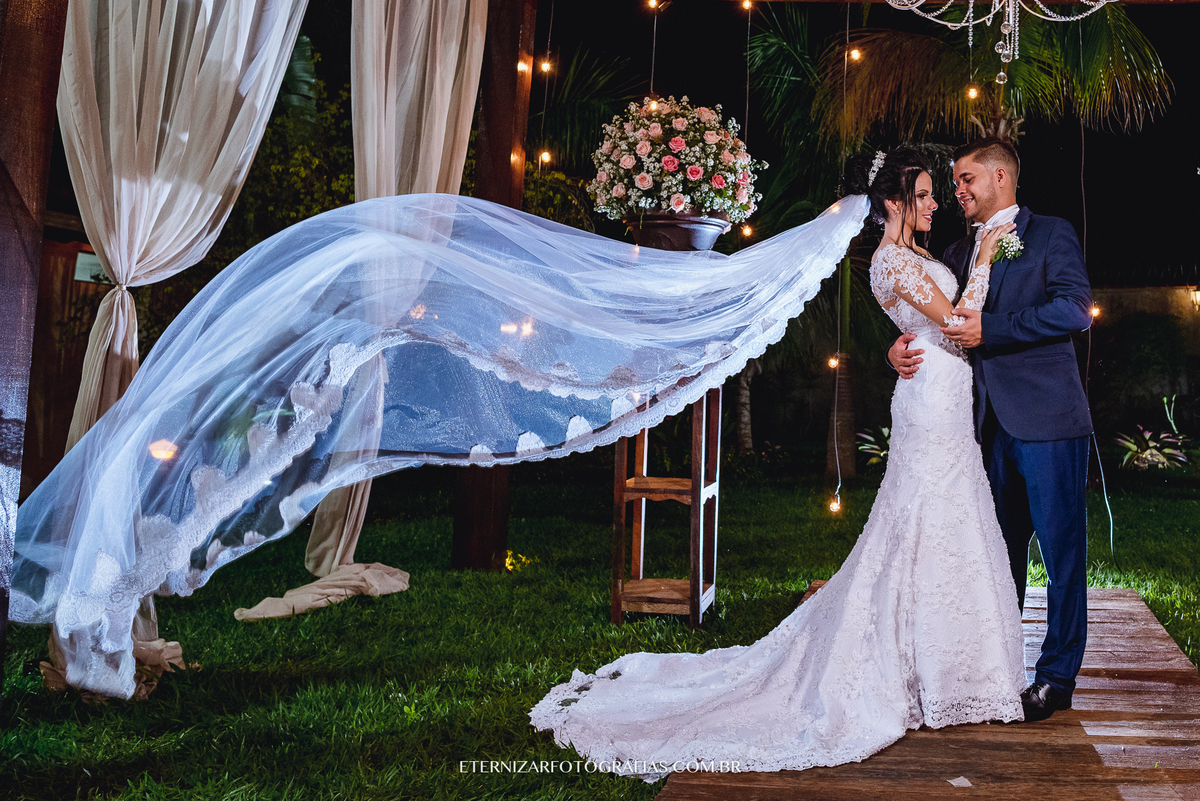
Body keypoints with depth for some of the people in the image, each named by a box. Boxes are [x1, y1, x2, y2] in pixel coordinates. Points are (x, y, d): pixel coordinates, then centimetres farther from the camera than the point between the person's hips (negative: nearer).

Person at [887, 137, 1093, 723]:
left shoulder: (1051, 235, 1)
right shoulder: (958, 252, 19)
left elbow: (1076, 309, -12)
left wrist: (990, 328, -16)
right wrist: (901, 347, -6)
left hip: (1046, 419, -6)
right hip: (988, 422, 6)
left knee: (1060, 548, 0)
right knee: (998, 550, 12)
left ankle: (1057, 676, 10)